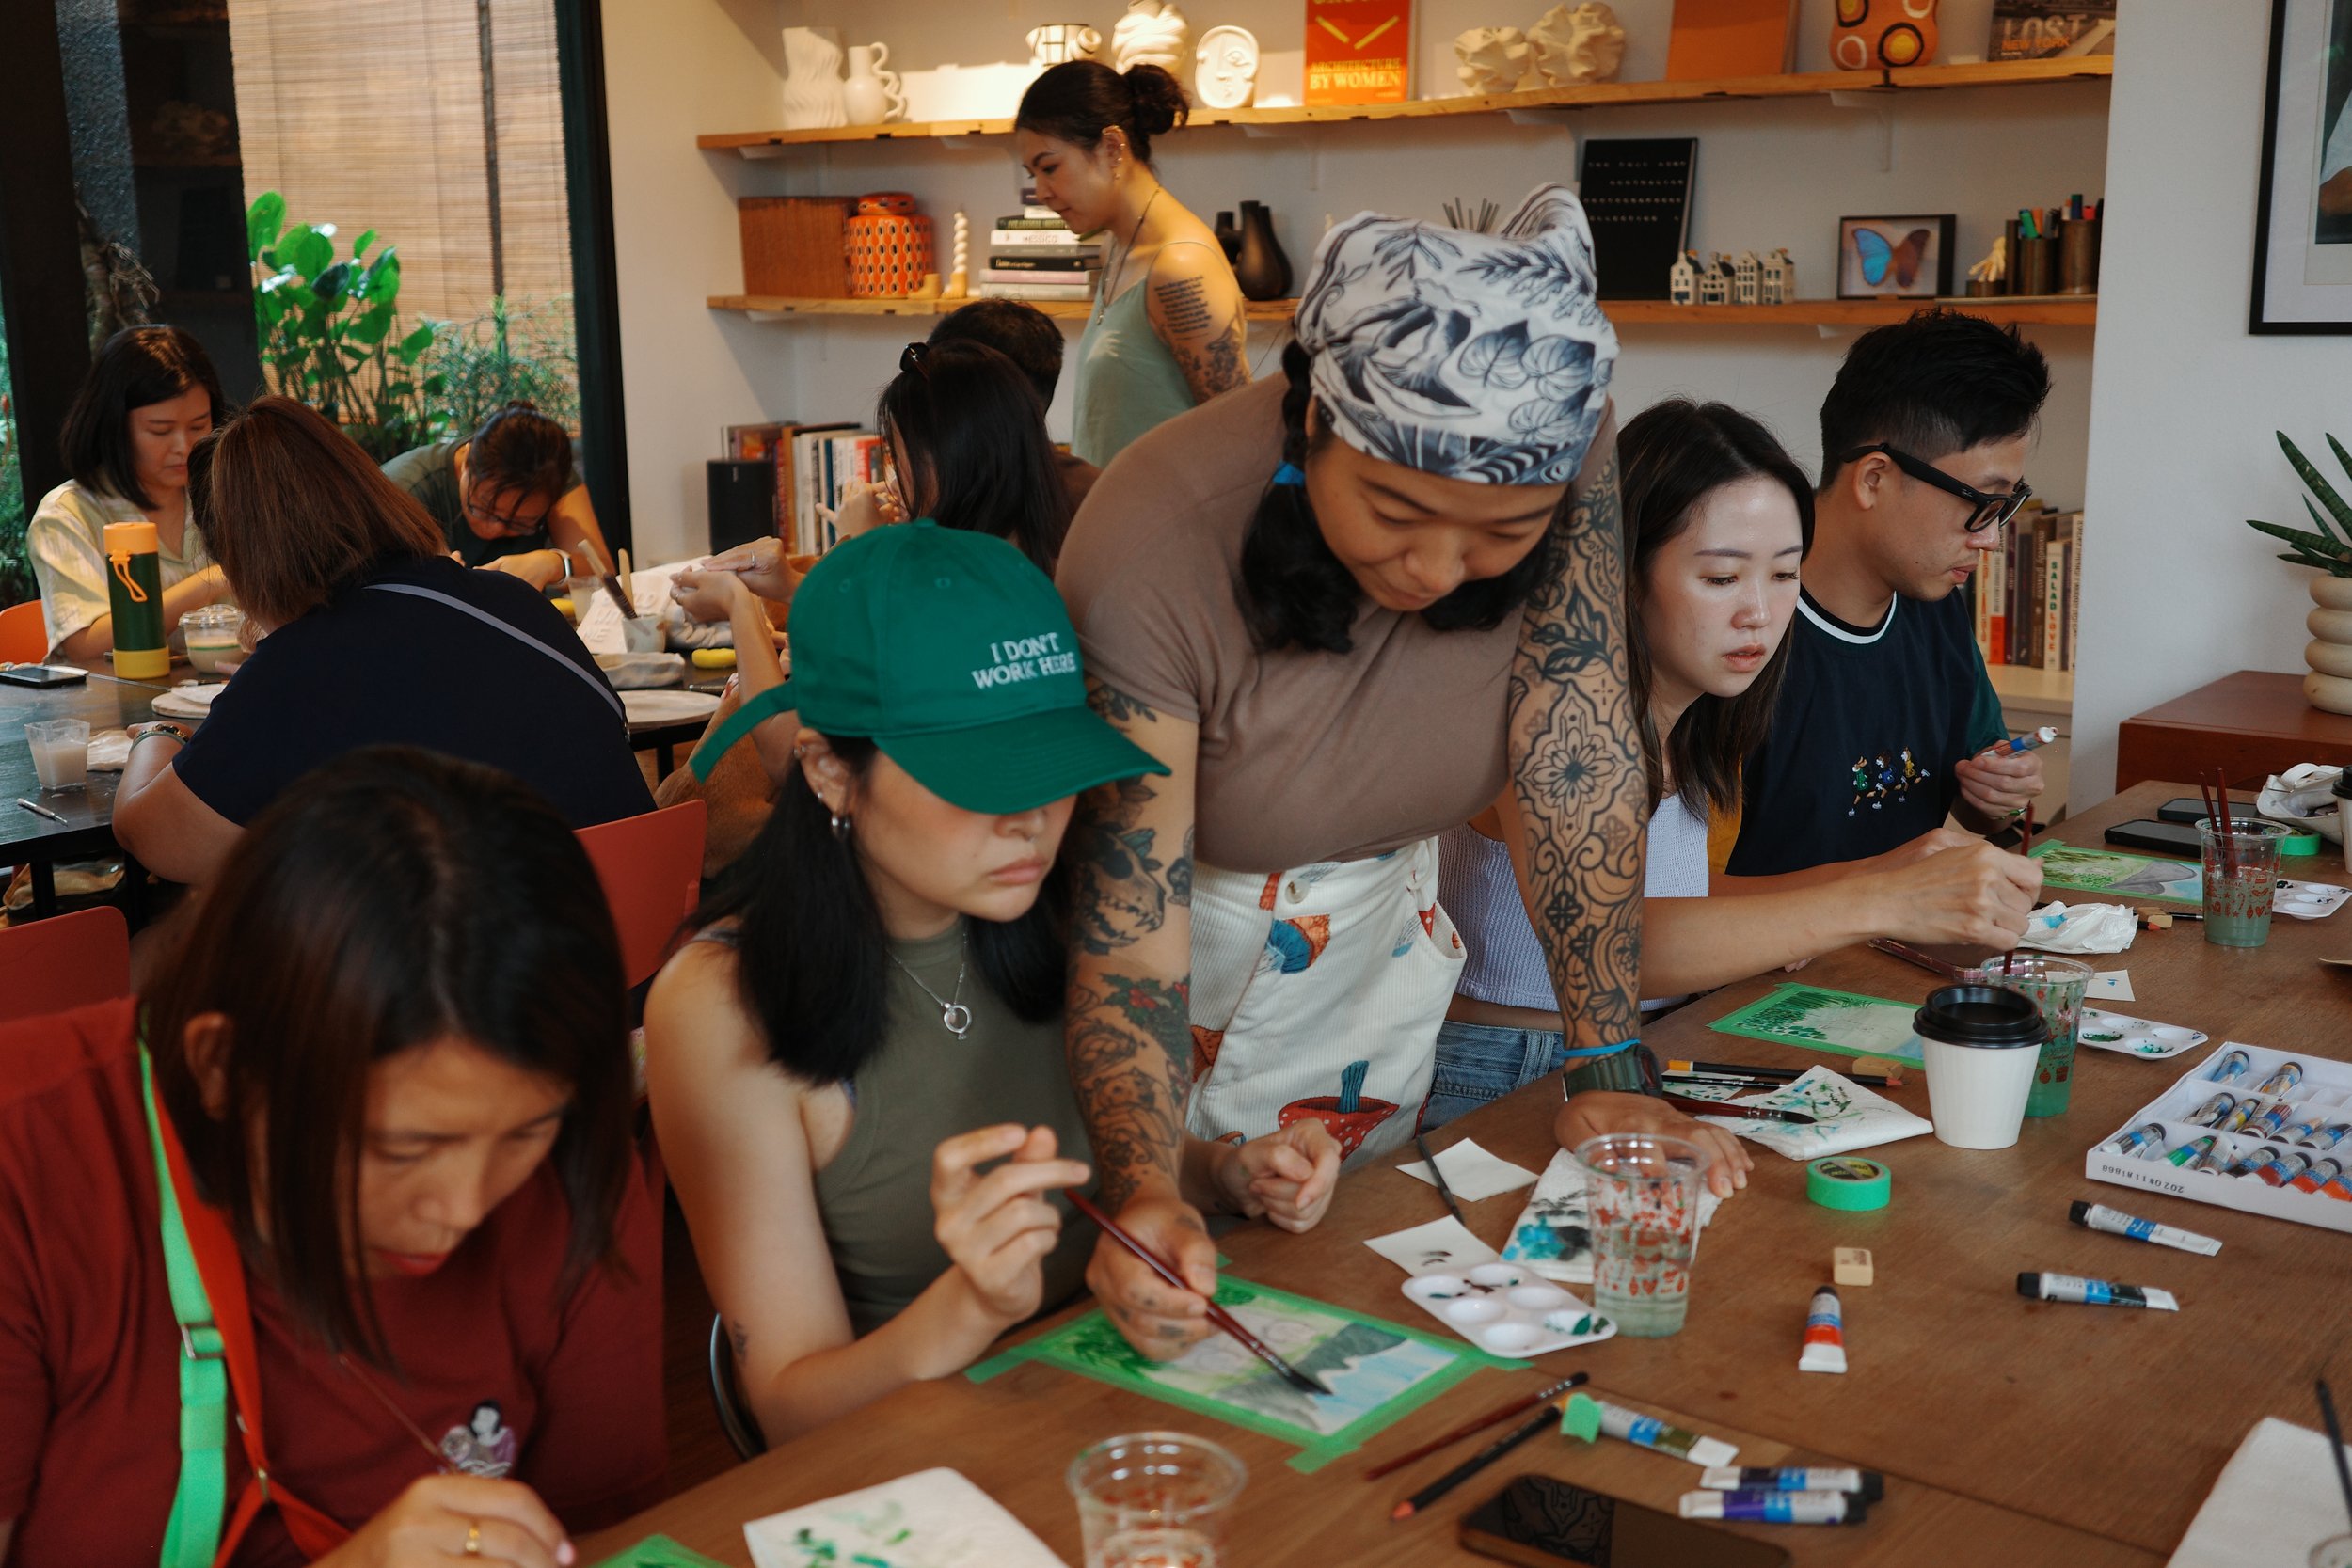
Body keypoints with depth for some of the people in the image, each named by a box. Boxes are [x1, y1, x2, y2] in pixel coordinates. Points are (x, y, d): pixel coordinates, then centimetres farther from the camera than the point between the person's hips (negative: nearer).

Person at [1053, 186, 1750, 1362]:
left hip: (1382, 932, 3)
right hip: (1190, 928, -3)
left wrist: (1607, 1071, -23)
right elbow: (1128, 947, -32)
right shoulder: (1151, 552, -34)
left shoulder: (1565, 466, -24)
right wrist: (1144, 1194, -47)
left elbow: (1572, 756, -20)